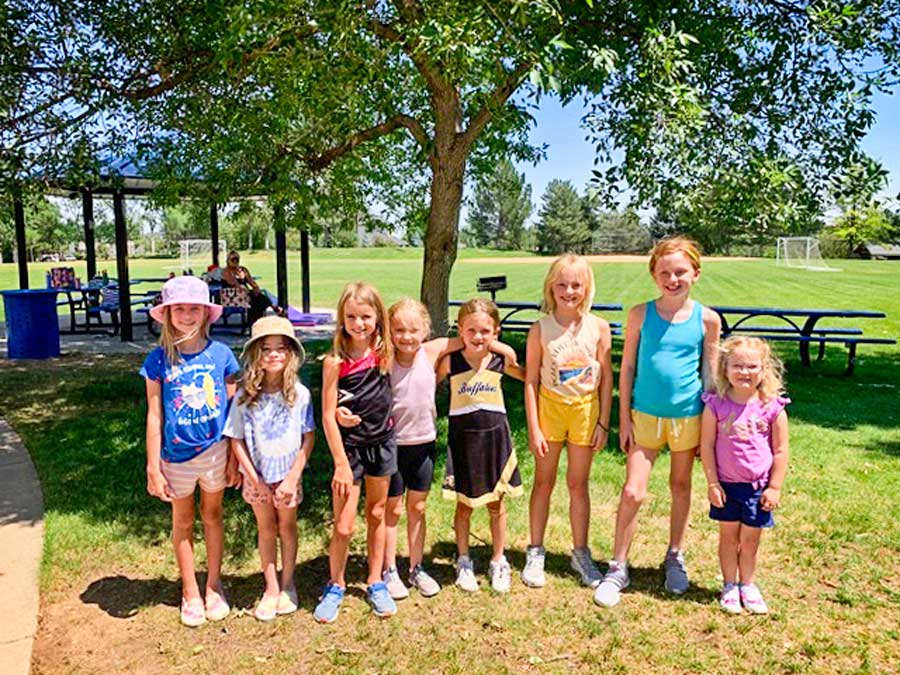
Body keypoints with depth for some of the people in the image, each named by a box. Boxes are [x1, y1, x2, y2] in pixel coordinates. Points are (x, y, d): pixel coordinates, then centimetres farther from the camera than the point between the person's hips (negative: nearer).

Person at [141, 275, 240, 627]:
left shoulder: (221, 354, -7)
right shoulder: (159, 359, -9)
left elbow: (233, 408, -1)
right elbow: (154, 415, -5)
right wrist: (153, 468, -4)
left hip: (215, 450, 1)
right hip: (177, 454, 0)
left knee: (212, 515, 17)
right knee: (183, 522, 16)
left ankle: (213, 585, 36)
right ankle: (189, 592, 34)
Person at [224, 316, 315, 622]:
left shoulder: (299, 393, -14)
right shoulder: (245, 396, -13)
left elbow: (309, 438, -10)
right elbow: (236, 440, -9)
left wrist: (293, 478, -13)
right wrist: (255, 479, -11)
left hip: (288, 475, -1)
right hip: (257, 476, 1)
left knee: (287, 527, 14)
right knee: (266, 529, 14)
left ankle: (287, 586, 32)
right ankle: (271, 589, 29)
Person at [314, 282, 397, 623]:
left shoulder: (384, 352, -5)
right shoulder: (335, 361, -15)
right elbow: (328, 416, -13)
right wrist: (341, 463, -13)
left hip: (383, 444, 4)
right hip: (350, 447, -3)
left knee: (377, 516, 16)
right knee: (343, 527, 1)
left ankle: (376, 582, 32)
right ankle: (335, 586, 26)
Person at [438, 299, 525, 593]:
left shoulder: (500, 360, -4)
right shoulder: (450, 361, -10)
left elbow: (528, 376, 14)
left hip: (494, 436, 2)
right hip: (463, 438, -1)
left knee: (496, 504, 12)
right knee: (464, 505, 10)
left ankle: (498, 562, 30)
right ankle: (463, 562, 30)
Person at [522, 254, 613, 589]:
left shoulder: (598, 327, -6)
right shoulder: (540, 329, -8)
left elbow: (606, 378, -1)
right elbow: (531, 380, -6)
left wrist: (603, 423, -2)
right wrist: (533, 428, -8)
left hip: (586, 409, 1)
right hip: (550, 407, 0)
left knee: (578, 484, 12)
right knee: (543, 482, 10)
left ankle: (580, 553, 28)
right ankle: (535, 553, 25)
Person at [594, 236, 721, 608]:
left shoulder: (707, 319, -3)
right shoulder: (641, 314, -5)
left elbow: (710, 372, 5)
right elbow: (627, 368, 0)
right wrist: (624, 418, -2)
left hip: (688, 416, 1)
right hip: (645, 414, -1)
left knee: (681, 488, 16)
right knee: (632, 491, -4)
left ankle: (675, 558, 36)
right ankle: (618, 568, 12)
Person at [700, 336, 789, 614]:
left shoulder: (773, 406, -9)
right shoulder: (716, 405, -10)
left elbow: (780, 451, -3)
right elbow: (707, 445, -6)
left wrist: (774, 487, -3)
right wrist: (712, 483, -7)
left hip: (759, 487, 0)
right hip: (726, 485, 0)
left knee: (751, 539, 12)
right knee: (728, 536, 12)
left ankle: (747, 585, 32)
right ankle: (730, 586, 28)